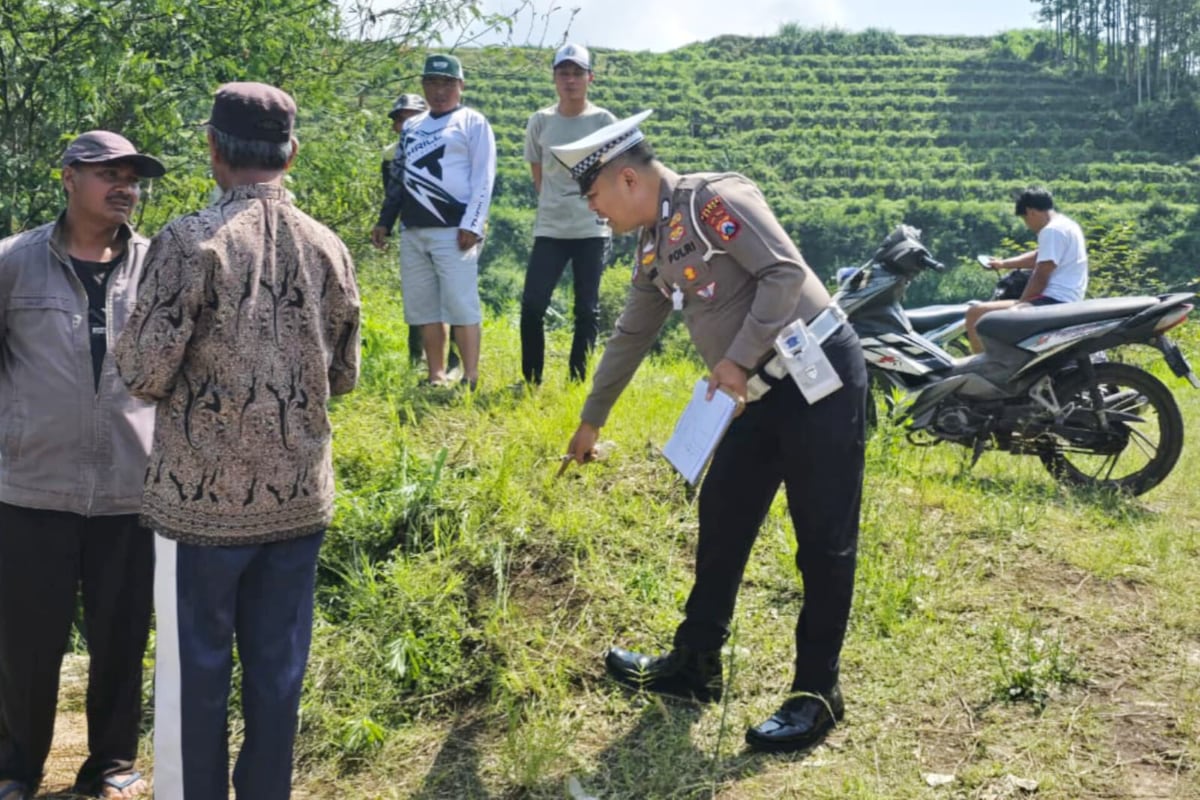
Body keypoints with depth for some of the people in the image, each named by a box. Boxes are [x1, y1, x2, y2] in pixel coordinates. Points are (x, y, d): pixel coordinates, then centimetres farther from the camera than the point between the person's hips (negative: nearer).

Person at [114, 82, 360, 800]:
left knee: (196, 672, 10)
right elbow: (344, 376, 7)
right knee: (278, 670, 15)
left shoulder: (191, 241, -13)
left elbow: (145, 373, -13)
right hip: (300, 497, 4)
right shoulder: (328, 248, 1)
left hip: (204, 498, -4)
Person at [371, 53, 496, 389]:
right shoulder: (411, 128, 21)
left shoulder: (473, 123, 2)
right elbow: (398, 179, 24)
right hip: (413, 232, 7)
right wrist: (384, 221, 16)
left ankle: (471, 380, -11)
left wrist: (472, 224, -16)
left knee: (461, 306, -11)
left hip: (454, 231, -7)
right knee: (424, 308, 6)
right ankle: (436, 378, 12)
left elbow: (484, 178, -7)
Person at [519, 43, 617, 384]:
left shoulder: (603, 121, -1)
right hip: (549, 229, 2)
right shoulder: (539, 121, 4)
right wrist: (555, 205, 11)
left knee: (587, 310, 4)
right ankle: (530, 381, 6)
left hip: (592, 230, -1)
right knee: (532, 305, -5)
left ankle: (577, 381, 12)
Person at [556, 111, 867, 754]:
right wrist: (591, 421, 30)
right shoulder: (654, 248, 14)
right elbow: (630, 338, 23)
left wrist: (737, 359, -21)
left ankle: (817, 693, 8)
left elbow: (785, 271, -20)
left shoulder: (714, 199, -13)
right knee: (722, 521, 13)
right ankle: (694, 665, 25)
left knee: (823, 539, -2)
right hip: (766, 393, 9)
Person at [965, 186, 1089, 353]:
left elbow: (1041, 277, -18)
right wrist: (1003, 264, 42)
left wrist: (1020, 304, -7)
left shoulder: (1052, 230, -15)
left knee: (975, 313, -20)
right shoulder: (1066, 224, 18)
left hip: (1053, 302, -12)